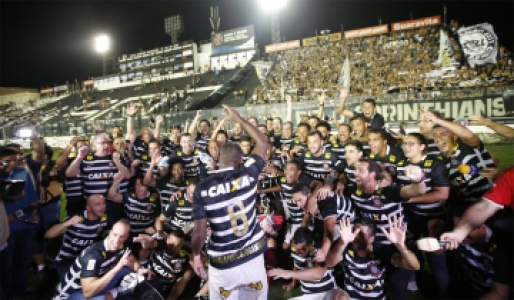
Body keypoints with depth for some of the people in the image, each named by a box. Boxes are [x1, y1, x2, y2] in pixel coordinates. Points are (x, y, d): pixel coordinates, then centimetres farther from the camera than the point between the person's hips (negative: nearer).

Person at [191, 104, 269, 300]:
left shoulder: (202, 189, -13)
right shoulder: (248, 176, -10)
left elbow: (200, 231, -12)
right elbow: (263, 142, 4)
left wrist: (196, 256, 7)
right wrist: (238, 118, 11)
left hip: (222, 263, -1)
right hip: (253, 257, 2)